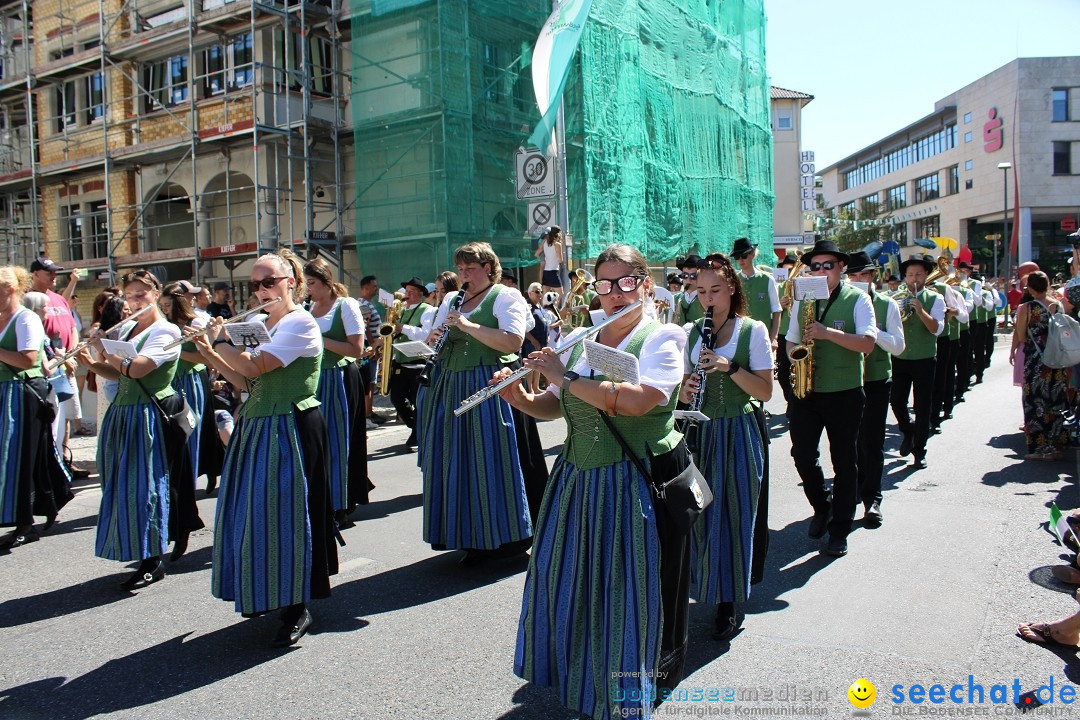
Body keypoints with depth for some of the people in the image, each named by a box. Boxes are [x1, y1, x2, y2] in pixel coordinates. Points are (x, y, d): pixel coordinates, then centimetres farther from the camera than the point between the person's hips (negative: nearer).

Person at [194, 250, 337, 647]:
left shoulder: (301, 322, -11)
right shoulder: (261, 325, 16)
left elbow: (255, 368, -20)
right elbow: (245, 382, 15)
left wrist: (218, 339, -5)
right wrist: (210, 354, 5)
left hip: (290, 430, -8)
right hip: (256, 428, 9)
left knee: (284, 515, -5)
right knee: (254, 512, 12)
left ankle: (297, 608, 8)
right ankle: (263, 594, 29)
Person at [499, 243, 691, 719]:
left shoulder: (664, 337, -9)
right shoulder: (577, 340, 7)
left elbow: (635, 401, -25)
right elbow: (554, 407, 13)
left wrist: (563, 377, -18)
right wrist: (522, 399, -9)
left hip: (641, 484, -5)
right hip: (576, 479, 6)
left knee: (629, 589, 5)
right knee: (565, 577, 14)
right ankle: (574, 672, 40)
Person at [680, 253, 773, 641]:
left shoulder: (753, 330, -4)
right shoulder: (693, 332, 9)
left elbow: (765, 391, -8)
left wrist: (729, 367, -22)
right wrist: (685, 388, -8)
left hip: (739, 433, -4)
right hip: (701, 431, 4)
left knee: (733, 515, 2)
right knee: (700, 513, 7)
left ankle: (729, 603, 15)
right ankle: (703, 585, 26)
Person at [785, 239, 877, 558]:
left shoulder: (857, 299, -3)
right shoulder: (802, 300, 10)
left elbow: (867, 343, -15)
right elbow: (791, 342, 16)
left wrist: (827, 332, -24)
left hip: (844, 394, -3)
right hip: (805, 391, 3)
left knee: (845, 462, 5)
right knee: (802, 454, 1)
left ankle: (840, 529, 18)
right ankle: (821, 507, 28)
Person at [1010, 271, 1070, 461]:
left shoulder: (1026, 308, -11)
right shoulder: (1058, 306, 0)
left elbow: (1020, 336, -11)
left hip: (1035, 360, -4)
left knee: (1036, 402, 5)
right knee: (1057, 402, 12)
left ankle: (1040, 447, 6)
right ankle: (1056, 446, 18)